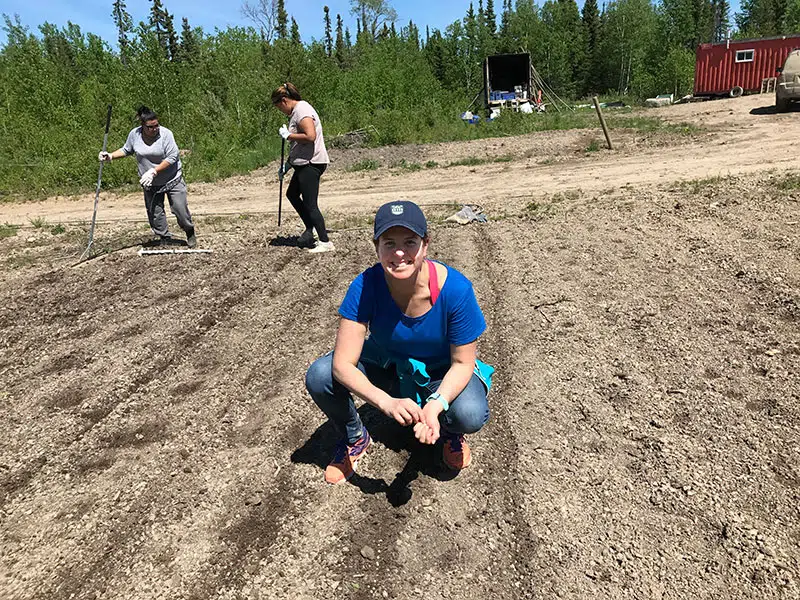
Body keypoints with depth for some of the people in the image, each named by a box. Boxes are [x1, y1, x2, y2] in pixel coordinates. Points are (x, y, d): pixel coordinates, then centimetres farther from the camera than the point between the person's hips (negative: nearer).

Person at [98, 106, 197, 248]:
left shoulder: (165, 134, -17)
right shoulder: (134, 134, -5)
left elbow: (172, 157, -20)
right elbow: (126, 150, 13)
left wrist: (153, 171, -23)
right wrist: (110, 156, -2)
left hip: (172, 180, -3)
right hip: (151, 184, 3)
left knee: (180, 209, -1)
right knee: (155, 213, 5)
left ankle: (190, 233, 25)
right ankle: (165, 239, 21)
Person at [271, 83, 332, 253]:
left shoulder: (302, 110, -14)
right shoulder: (296, 111, 18)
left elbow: (310, 136, -28)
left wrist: (288, 135, -15)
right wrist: (287, 165, 22)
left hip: (311, 164, -11)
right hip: (304, 163, 11)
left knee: (310, 204, -7)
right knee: (292, 194, 21)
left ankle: (325, 242, -1)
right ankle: (310, 229, 27)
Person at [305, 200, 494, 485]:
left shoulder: (454, 288, -30)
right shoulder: (365, 286, -27)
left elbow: (462, 363, -19)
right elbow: (343, 363, -27)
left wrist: (435, 406, -38)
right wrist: (386, 402, -44)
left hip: (439, 373, -1)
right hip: (385, 364, 2)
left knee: (471, 415, -32)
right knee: (318, 376, -23)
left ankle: (450, 432, 9)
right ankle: (354, 438, 9)